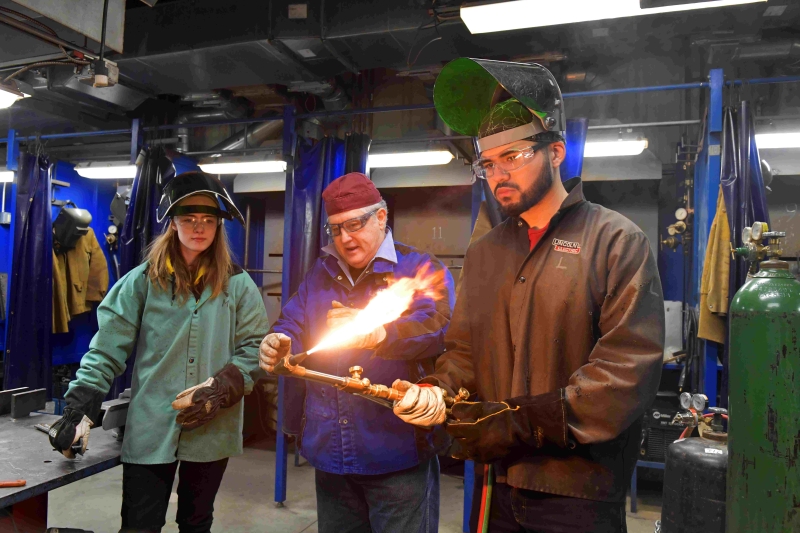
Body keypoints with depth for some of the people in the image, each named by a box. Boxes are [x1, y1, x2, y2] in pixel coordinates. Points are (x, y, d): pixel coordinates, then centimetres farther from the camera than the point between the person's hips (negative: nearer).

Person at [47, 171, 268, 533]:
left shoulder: (237, 284, 0)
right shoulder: (143, 280, -2)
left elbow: (253, 349, -2)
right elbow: (108, 347, -3)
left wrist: (219, 391, -14)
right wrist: (80, 405, -12)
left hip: (212, 431, 1)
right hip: (150, 427, -1)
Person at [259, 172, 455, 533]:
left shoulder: (420, 268, -5)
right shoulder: (320, 274, 13)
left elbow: (436, 326, -22)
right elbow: (291, 324, 10)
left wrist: (376, 333, -39)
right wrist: (279, 346, -14)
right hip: (330, 454, 6)